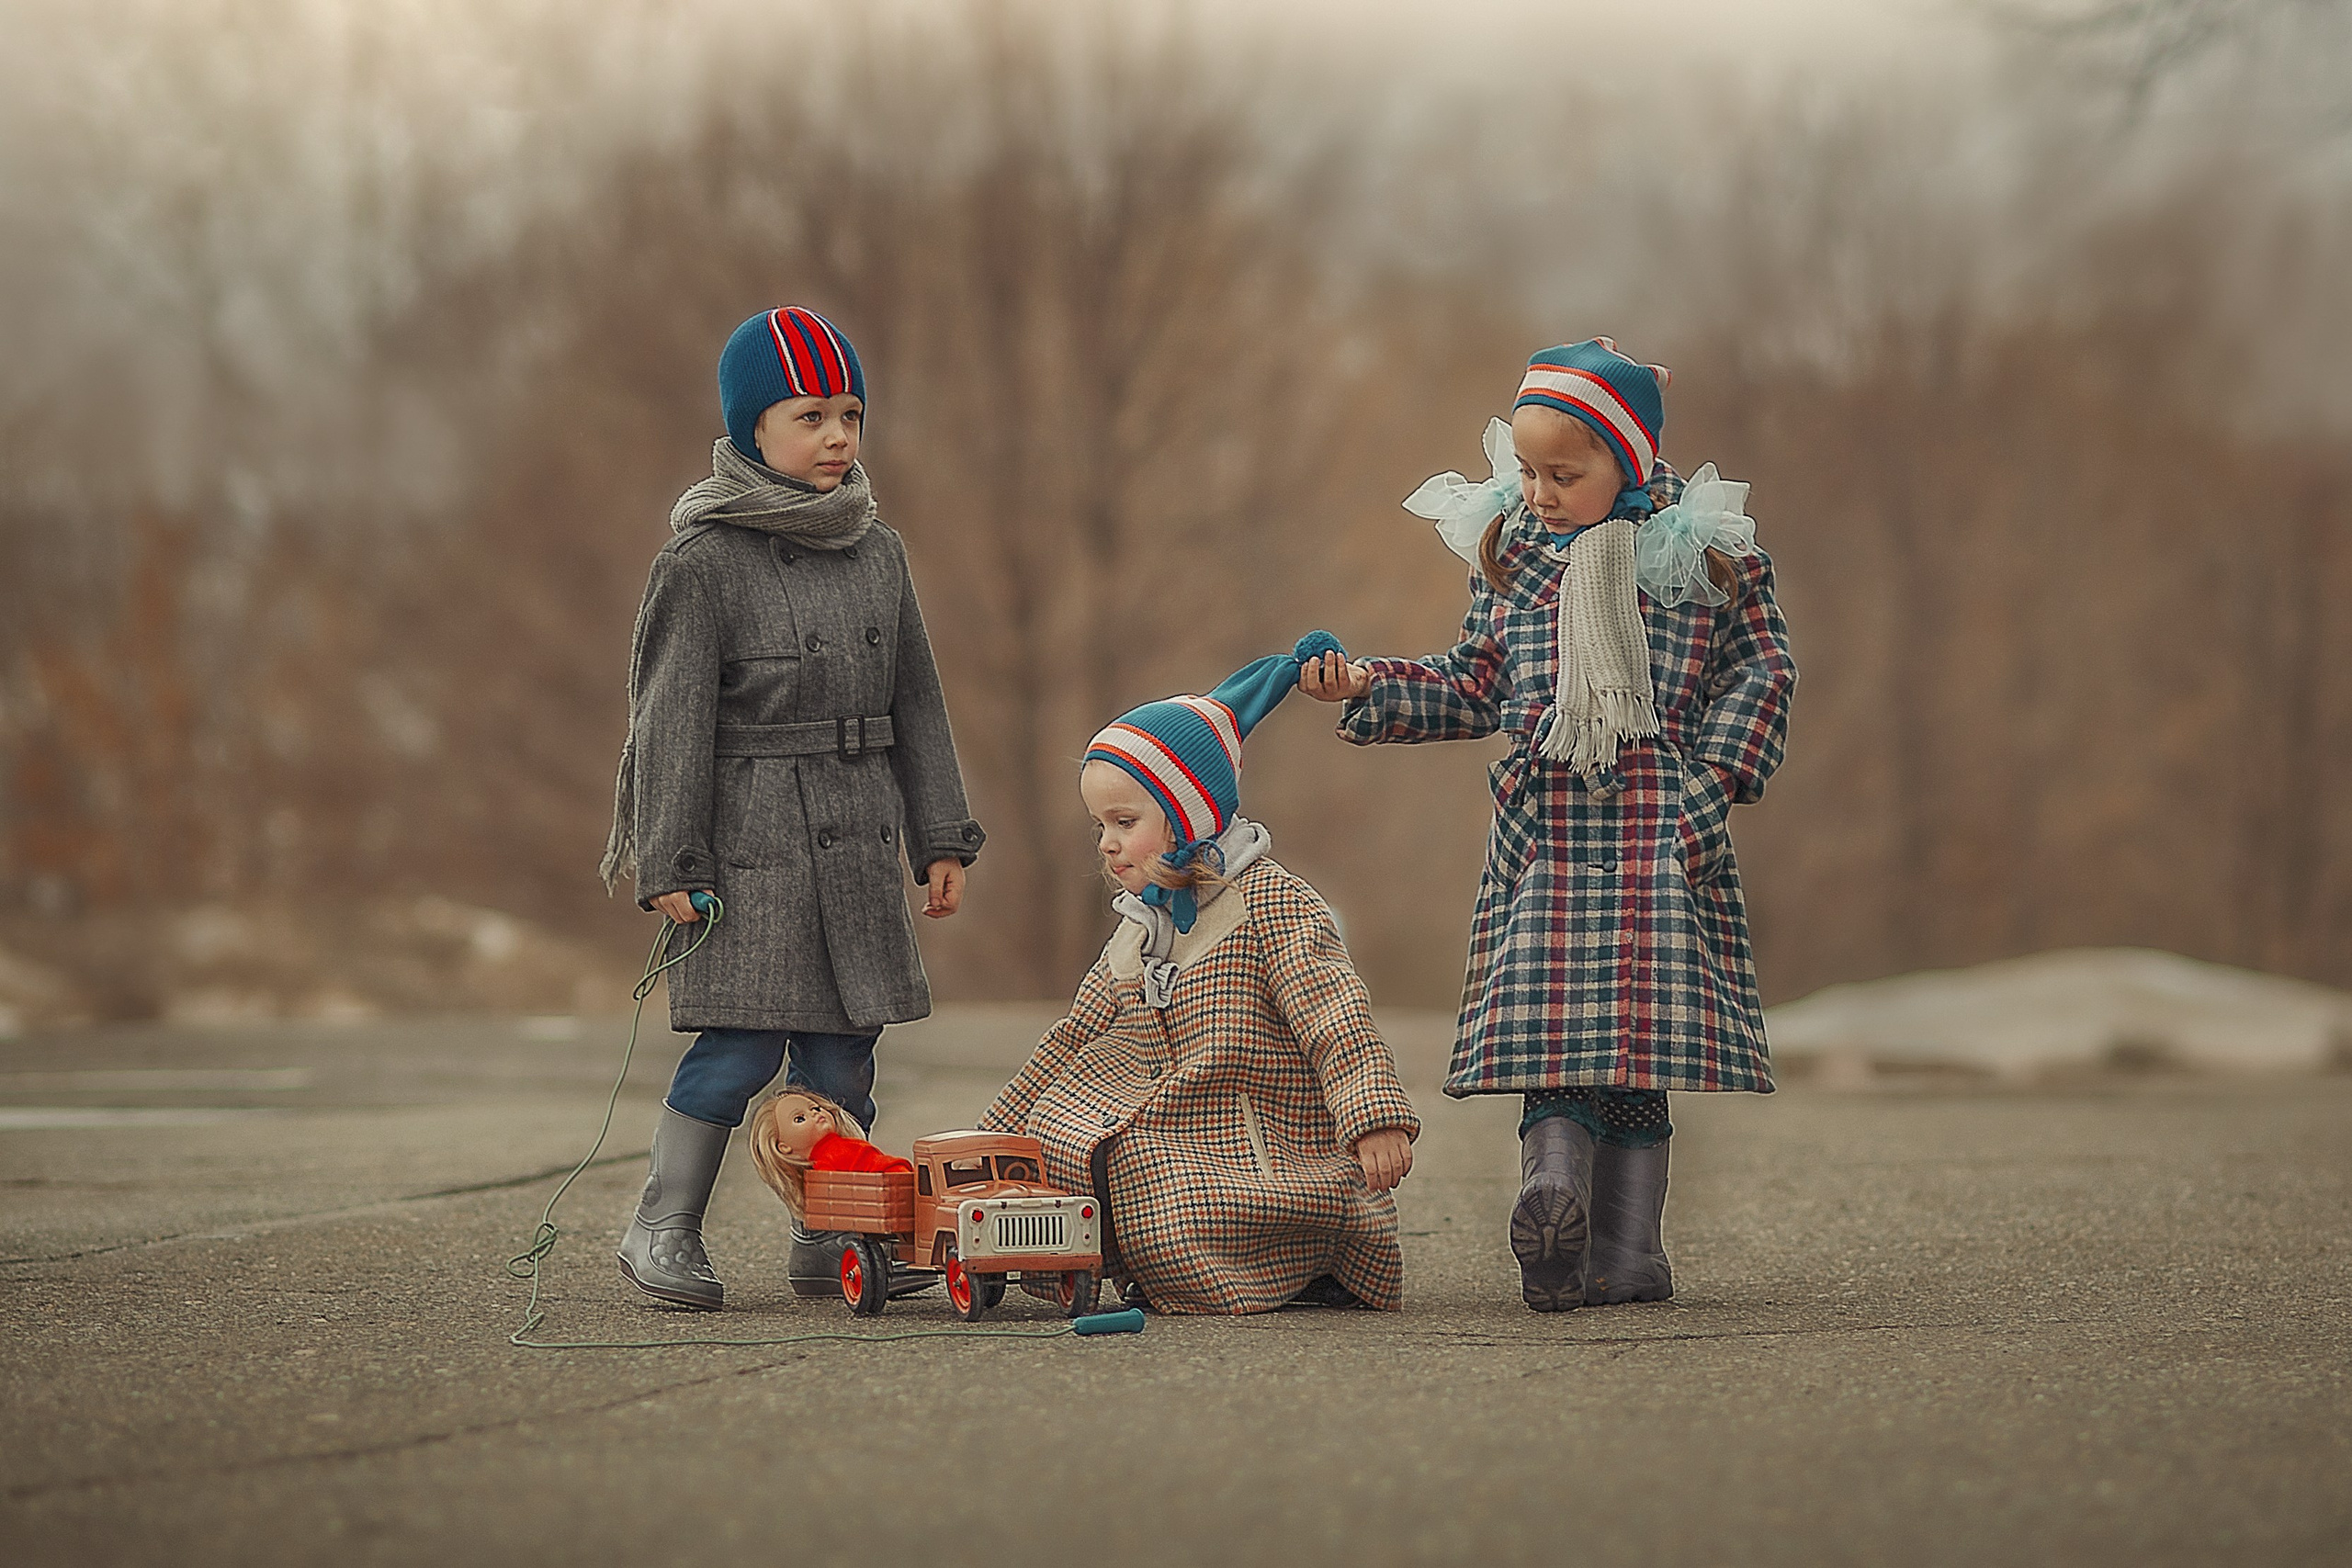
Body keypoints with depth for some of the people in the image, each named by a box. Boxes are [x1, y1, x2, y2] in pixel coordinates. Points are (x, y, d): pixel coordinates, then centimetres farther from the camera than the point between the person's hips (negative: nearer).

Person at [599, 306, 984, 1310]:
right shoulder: (703, 560, -6)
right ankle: (663, 1232, 3)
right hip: (748, 840, -5)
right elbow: (671, 717, -7)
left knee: (844, 1051, 5)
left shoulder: (877, 555, 12)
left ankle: (828, 1243, 14)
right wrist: (667, 863, -11)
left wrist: (942, 841, 13)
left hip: (858, 841, 6)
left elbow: (915, 706, 16)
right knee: (743, 1043, -9)